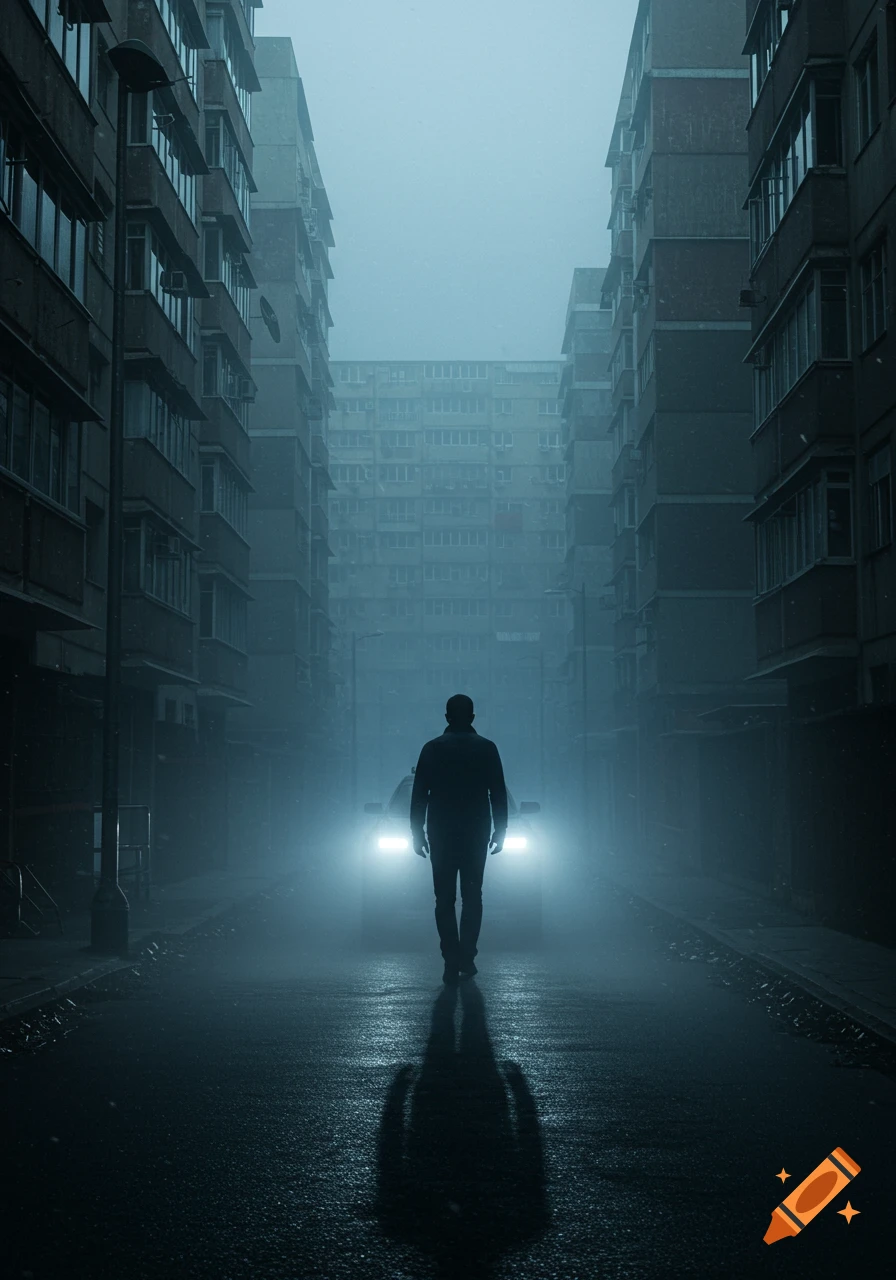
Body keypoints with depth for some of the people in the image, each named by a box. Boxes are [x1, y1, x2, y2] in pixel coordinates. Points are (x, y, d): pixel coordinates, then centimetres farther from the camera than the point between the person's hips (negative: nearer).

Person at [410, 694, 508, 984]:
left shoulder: (432, 749, -2)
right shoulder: (487, 749, -1)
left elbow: (419, 795, -1)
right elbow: (498, 794, 0)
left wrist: (417, 833, 5)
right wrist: (500, 831, 7)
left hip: (440, 834, 0)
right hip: (476, 833, 0)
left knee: (445, 900, 4)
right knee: (472, 897, 11)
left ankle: (452, 963, -2)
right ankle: (466, 958, 4)